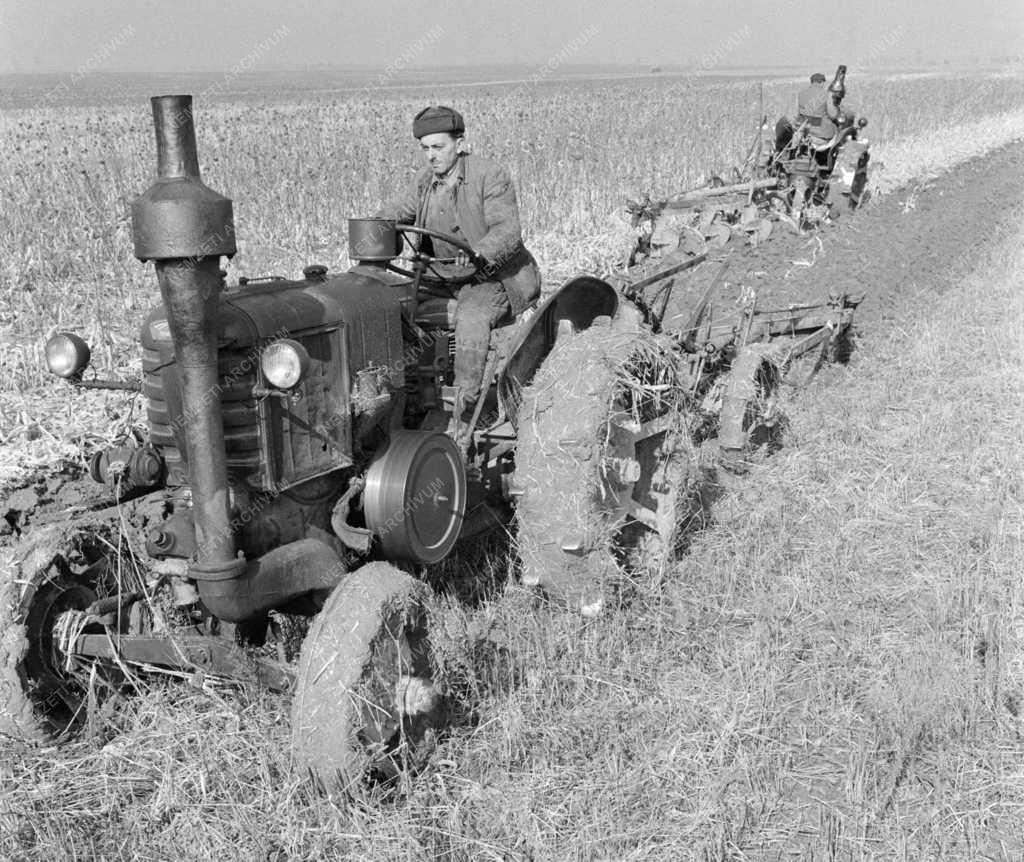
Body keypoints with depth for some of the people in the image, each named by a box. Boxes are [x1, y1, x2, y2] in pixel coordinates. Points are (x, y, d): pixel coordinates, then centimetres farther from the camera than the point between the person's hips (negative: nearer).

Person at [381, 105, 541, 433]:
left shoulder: (491, 177, -13)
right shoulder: (425, 181, 6)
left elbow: (507, 230, -24)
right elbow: (394, 214, 14)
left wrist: (479, 253, -44)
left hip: (494, 275, -7)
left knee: (471, 319, -36)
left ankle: (462, 415, -34)